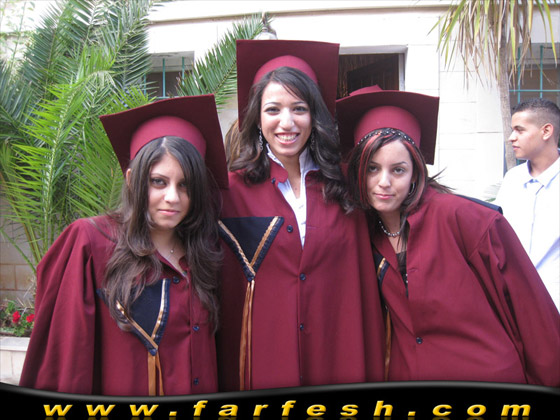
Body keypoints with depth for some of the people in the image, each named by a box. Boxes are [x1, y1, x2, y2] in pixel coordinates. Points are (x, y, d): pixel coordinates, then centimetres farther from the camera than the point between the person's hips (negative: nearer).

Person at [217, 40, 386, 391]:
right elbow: (225, 291, -3)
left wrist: (372, 374, 0)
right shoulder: (234, 190, -4)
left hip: (338, 359, 2)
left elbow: (363, 287, 3)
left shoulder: (341, 187, 2)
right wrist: (231, 381, -4)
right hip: (262, 361, -2)